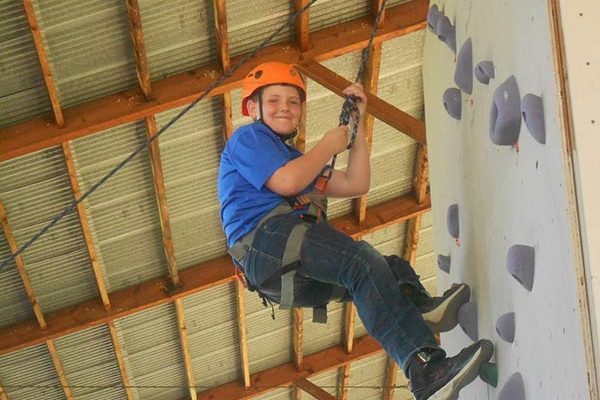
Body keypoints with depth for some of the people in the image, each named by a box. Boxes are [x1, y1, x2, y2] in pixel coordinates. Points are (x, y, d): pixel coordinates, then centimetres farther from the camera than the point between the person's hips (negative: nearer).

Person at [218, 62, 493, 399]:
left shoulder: (295, 158, 36)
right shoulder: (248, 138, 11)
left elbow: (356, 185, 28)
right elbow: (285, 182, -9)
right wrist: (328, 145, 7)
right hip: (266, 240, -9)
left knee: (393, 268, -2)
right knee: (363, 261, -29)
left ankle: (421, 309, -40)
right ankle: (427, 369, -47)